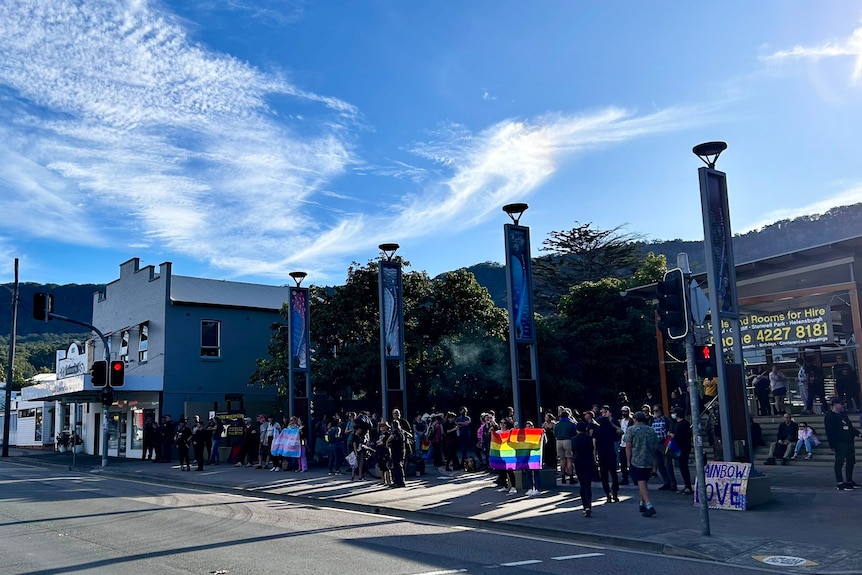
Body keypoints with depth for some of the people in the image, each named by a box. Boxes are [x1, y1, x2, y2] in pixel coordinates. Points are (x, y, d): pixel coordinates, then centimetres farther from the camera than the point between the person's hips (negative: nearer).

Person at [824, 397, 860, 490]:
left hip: (849, 442, 9)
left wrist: (856, 433, 10)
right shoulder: (829, 416, -11)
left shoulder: (843, 414, 16)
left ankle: (849, 481, 28)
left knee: (851, 461, 16)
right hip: (840, 443, -9)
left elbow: (850, 427, 26)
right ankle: (840, 484, -4)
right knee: (839, 463, -6)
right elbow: (829, 432, -15)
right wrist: (832, 445, -18)